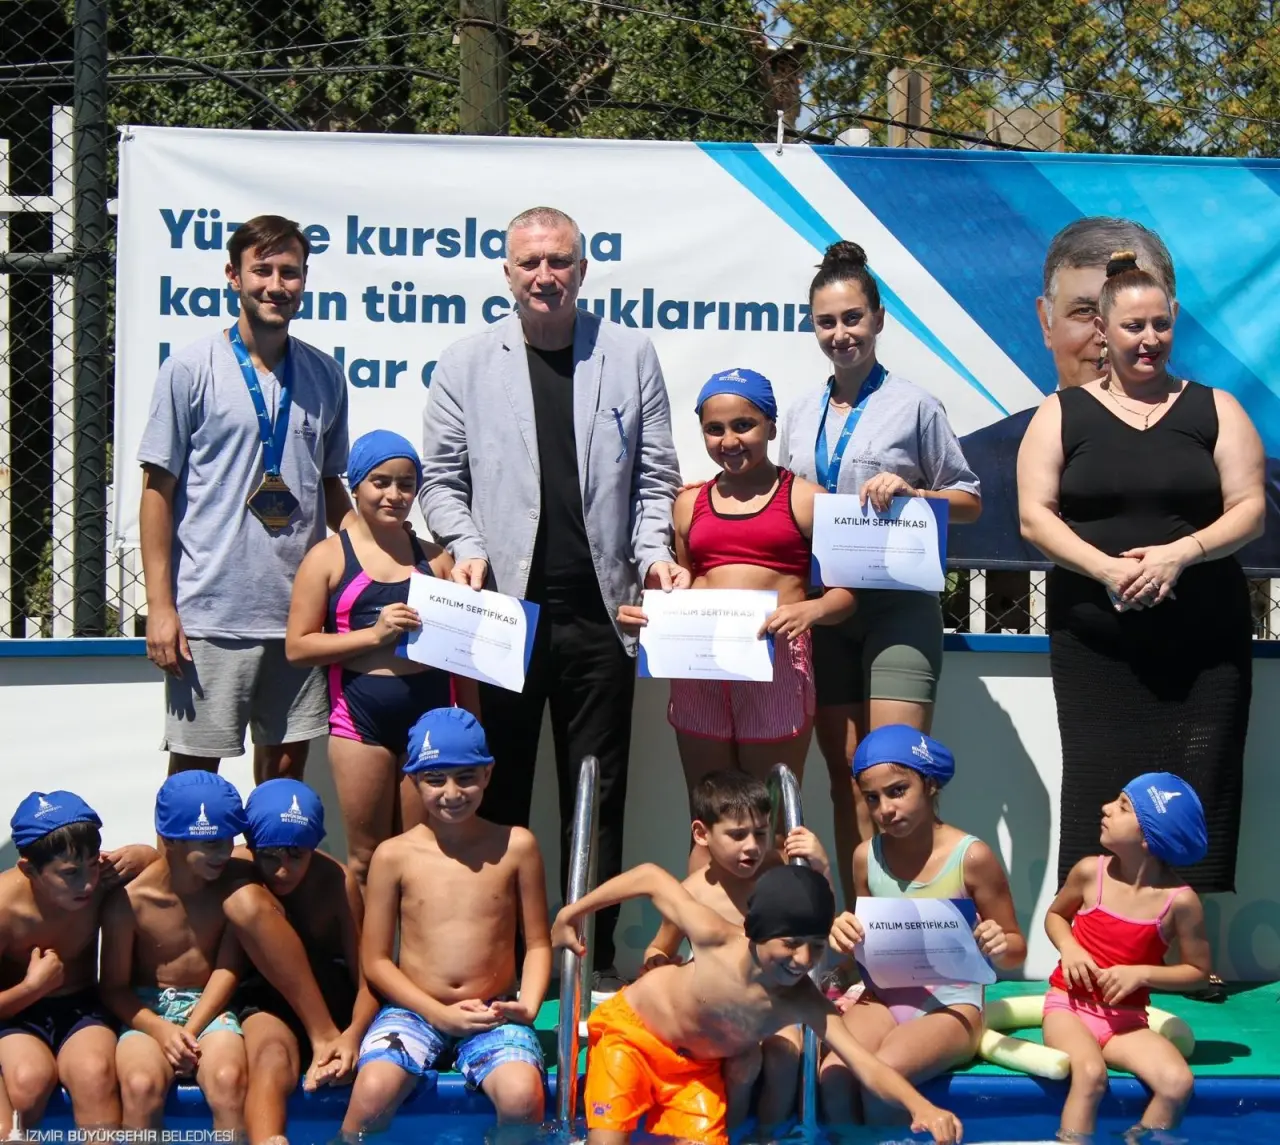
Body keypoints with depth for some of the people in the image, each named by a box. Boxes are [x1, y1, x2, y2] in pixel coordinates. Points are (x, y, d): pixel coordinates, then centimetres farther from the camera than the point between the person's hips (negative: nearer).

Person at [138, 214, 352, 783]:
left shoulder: (325, 375, 10)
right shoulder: (190, 368, -2)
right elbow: (158, 490, -2)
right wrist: (160, 606, -8)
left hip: (300, 611, 4)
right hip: (210, 613, -4)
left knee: (287, 763, 11)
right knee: (193, 769, 2)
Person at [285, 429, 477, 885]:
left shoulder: (435, 558, 10)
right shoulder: (329, 557, 2)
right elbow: (297, 647, -5)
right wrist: (374, 634, -14)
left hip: (431, 713, 2)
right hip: (362, 717, -2)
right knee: (367, 859, 4)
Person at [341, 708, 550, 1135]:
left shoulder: (515, 847, 3)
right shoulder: (393, 856, 1)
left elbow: (538, 943, 9)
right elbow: (375, 960, 2)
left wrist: (528, 1005, -9)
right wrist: (441, 1015, -8)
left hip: (494, 1015, 1)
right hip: (415, 1010, 0)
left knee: (522, 1096, -30)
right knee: (373, 1093, -30)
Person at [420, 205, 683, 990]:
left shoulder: (631, 355, 9)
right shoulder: (468, 364, 7)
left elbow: (656, 477, 10)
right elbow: (441, 478, 9)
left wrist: (653, 551, -4)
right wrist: (467, 548, -7)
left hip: (598, 610, 1)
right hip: (504, 607, 0)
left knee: (598, 798, 5)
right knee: (498, 797, 4)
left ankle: (595, 953, 13)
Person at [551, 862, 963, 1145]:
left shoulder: (803, 1003, -29)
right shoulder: (715, 940, -35)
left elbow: (868, 1067, -37)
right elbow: (649, 877, -21)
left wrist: (920, 1106, -56)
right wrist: (572, 913, -12)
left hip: (696, 1067, 4)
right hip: (629, 1030, -3)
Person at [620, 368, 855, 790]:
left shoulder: (804, 499, 3)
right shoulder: (689, 504, 16)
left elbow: (845, 592, 0)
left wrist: (809, 610, -20)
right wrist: (644, 613, 2)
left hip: (776, 664, -4)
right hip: (698, 667, 4)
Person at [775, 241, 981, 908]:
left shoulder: (913, 406, 1)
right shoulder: (800, 416, 15)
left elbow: (969, 502, 4)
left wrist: (910, 491, -15)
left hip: (896, 603, -5)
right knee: (845, 775, 8)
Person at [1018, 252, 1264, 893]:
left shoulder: (1215, 410, 9)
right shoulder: (1062, 415, 8)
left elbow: (1249, 511, 3)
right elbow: (1035, 517, 0)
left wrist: (1180, 553, -15)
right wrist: (1105, 567, -16)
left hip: (1204, 640, 1)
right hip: (1095, 641, 0)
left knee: (1199, 796, -3)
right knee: (1099, 792, -4)